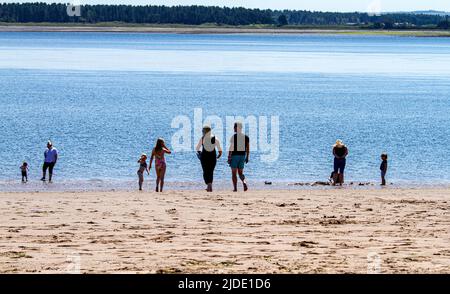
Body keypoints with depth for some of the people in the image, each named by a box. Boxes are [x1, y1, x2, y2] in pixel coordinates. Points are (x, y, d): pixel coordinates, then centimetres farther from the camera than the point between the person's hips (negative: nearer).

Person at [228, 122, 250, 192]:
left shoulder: (234, 136, -11)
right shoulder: (246, 137, 4)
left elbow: (231, 148, -14)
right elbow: (248, 148, 5)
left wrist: (229, 157, -10)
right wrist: (247, 157, 13)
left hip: (234, 155, -5)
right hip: (242, 155, 5)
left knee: (234, 173, 5)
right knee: (240, 172, 13)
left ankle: (235, 188, 2)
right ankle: (244, 182, -14)